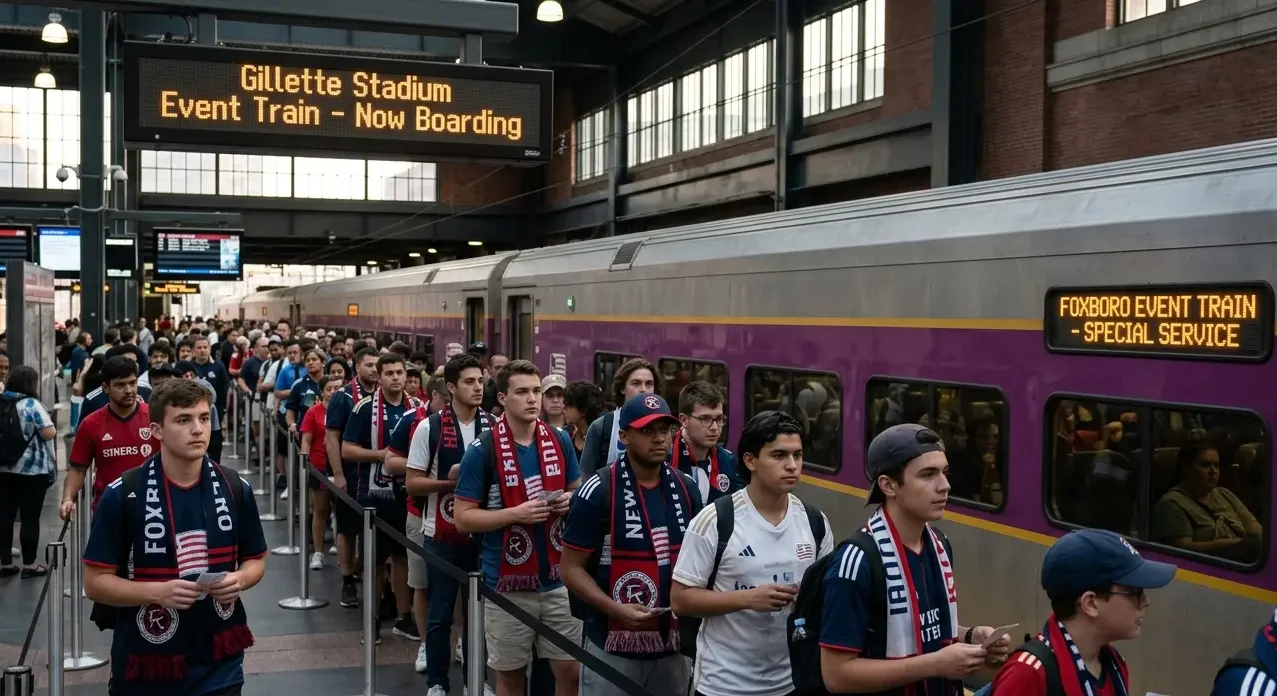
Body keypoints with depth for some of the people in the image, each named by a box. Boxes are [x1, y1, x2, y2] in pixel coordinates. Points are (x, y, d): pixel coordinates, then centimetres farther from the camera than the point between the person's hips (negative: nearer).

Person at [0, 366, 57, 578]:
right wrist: (46, 423, 3)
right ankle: (29, 565, 5)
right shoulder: (31, 404, -13)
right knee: (30, 517, 0)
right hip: (32, 470, -6)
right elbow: (49, 433, -17)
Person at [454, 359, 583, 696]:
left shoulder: (560, 441, 2)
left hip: (558, 579, 3)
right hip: (508, 585, -3)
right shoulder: (482, 451, -10)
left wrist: (570, 500, -8)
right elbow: (463, 518, -9)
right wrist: (515, 514, -21)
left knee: (571, 668, 8)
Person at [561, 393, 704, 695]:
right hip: (611, 648, -5)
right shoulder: (598, 491, -12)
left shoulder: (687, 489, 4)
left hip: (672, 647, 5)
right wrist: (616, 609, -22)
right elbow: (572, 569, -9)